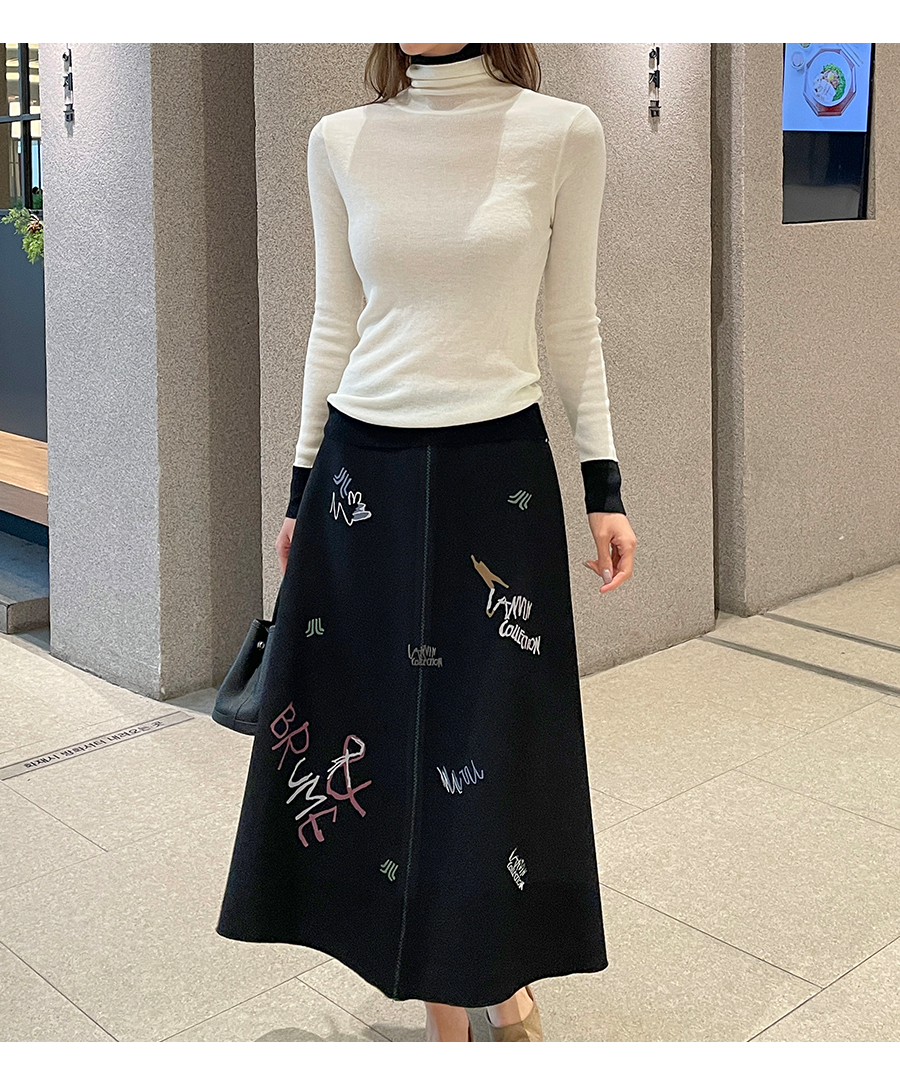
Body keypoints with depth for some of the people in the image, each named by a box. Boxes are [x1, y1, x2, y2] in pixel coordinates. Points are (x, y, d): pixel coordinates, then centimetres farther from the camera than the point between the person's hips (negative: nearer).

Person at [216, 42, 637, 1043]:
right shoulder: (341, 142, 4)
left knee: (500, 735, 6)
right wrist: (302, 487, 11)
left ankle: (507, 969, 33)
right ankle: (443, 1008, 25)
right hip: (365, 472, 2)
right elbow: (335, 324, 9)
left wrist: (605, 488, 2)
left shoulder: (562, 133, -2)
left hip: (499, 470, -2)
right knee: (385, 726, 7)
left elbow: (571, 327, 3)